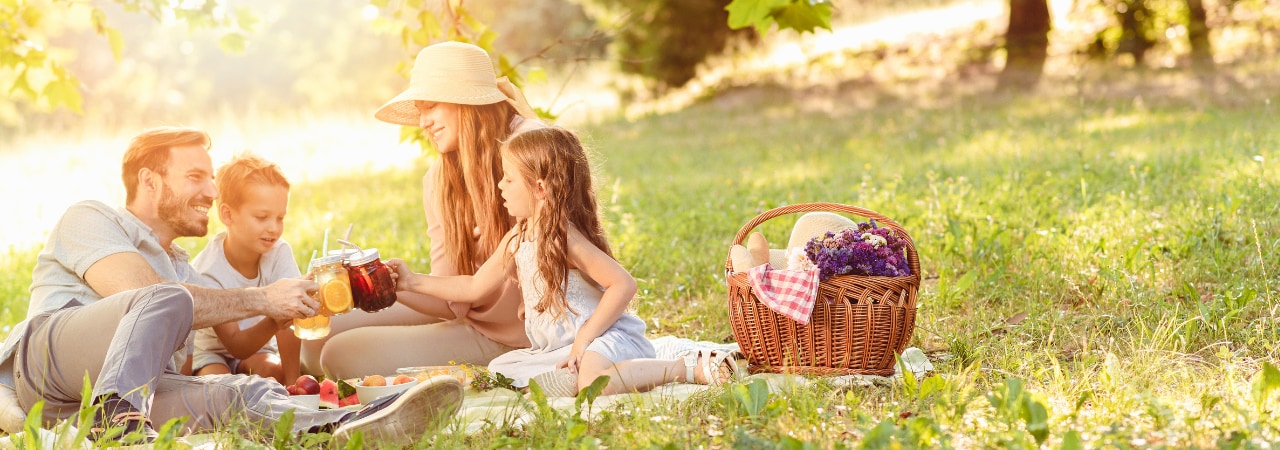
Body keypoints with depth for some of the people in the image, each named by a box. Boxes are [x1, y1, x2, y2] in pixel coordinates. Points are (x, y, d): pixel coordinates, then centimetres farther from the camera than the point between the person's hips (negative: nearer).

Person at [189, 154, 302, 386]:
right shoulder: (207, 271, -28)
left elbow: (287, 321, -21)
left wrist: (292, 379, -30)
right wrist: (271, 324, -51)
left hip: (256, 346, 3)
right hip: (209, 351, -3)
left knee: (274, 372, -28)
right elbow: (236, 345, -30)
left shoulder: (280, 252, -19)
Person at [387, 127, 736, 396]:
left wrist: (584, 338, -21)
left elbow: (623, 285, -23)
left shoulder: (563, 238, -17)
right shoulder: (518, 240, 10)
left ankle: (693, 368, -22)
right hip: (558, 348, 10)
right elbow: (475, 288, 22)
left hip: (606, 336, -10)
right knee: (499, 370, 3)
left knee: (593, 383, -39)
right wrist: (414, 282, 19)